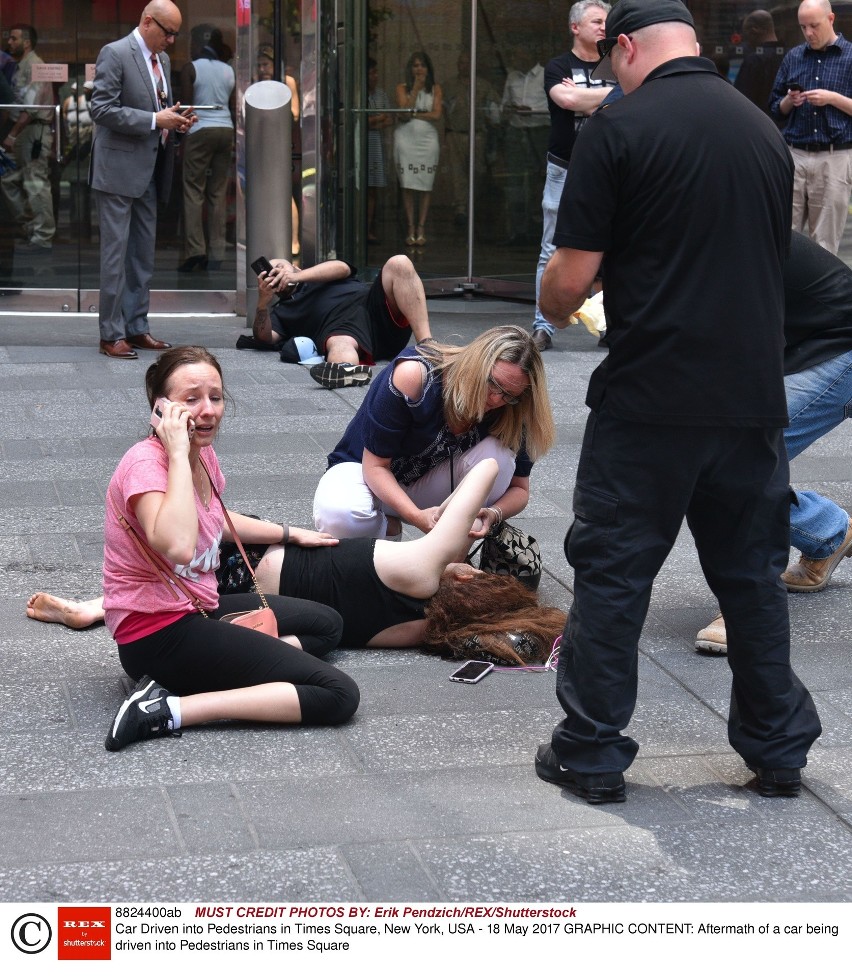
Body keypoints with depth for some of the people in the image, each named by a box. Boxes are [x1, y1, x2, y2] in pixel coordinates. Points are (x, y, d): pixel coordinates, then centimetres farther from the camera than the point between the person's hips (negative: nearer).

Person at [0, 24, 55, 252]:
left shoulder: (34, 65, -12)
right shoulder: (21, 66, 17)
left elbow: (30, 107, -20)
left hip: (35, 131, -10)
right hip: (23, 131, 10)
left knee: (36, 184, -8)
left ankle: (42, 237, -4)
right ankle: (30, 226, 19)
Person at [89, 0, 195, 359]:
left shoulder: (162, 59, 14)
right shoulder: (115, 54, -11)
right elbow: (101, 109, -17)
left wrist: (176, 122, 2)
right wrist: (155, 120, -20)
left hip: (148, 171, 8)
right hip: (118, 169, -8)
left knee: (143, 253, 11)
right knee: (116, 251, -4)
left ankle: (136, 327, 19)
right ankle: (111, 334, 0)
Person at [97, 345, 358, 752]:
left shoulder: (203, 453, 6)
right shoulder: (145, 462, -21)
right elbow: (177, 546, -41)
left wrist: (290, 534, 37)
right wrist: (177, 454, -31)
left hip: (199, 608, 10)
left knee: (326, 625, 26)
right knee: (337, 694, -13)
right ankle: (168, 711, -17)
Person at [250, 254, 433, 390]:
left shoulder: (322, 270, 37)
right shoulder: (280, 313, 33)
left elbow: (341, 268, 12)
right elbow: (264, 336, 13)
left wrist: (297, 276, 2)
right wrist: (263, 301, -2)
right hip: (341, 328, -2)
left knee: (398, 263, -23)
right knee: (340, 345, -38)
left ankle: (426, 345, -38)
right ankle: (350, 371, -78)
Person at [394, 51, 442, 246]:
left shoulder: (435, 89, 8)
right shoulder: (402, 88, 7)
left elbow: (436, 114, -3)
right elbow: (405, 110, -6)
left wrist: (414, 114, -6)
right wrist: (416, 89, -6)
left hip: (427, 140, 0)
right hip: (406, 138, 0)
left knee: (425, 186, -3)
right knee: (408, 186, -4)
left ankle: (421, 228, 0)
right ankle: (411, 229, 0)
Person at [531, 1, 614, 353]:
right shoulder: (558, 67, 2)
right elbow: (566, 99, -18)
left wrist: (583, 98, -12)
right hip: (565, 172, -2)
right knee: (552, 252, -1)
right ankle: (543, 327, 2)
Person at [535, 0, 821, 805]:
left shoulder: (619, 128, -9)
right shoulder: (765, 131, 9)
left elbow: (571, 277, -11)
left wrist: (555, 314, 11)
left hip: (648, 399, -5)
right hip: (752, 397, 5)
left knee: (612, 574, 6)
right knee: (753, 574, 15)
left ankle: (591, 754, 13)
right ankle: (779, 751, 23)